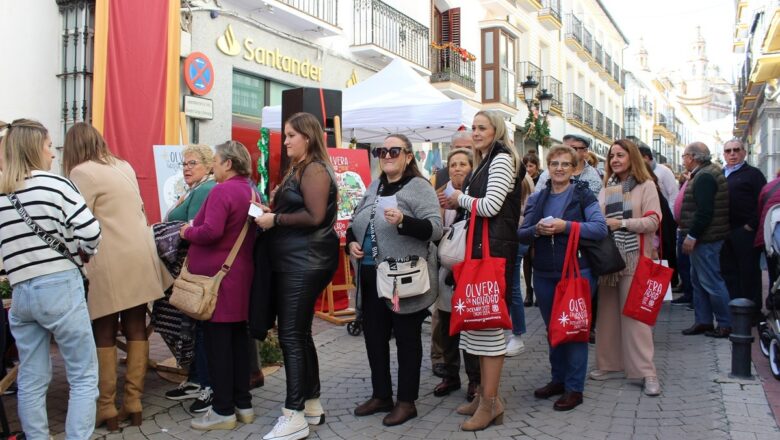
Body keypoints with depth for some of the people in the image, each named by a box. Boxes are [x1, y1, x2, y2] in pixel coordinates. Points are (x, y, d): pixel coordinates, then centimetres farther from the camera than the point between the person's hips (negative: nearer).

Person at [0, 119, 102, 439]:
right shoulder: (55, 184, -8)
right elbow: (90, 231, -14)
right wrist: (84, 253, 5)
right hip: (60, 288, -6)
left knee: (31, 381, 14)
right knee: (84, 377, 5)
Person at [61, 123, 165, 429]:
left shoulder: (81, 172, -5)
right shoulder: (125, 167, 15)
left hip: (109, 264, -6)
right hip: (140, 258, 6)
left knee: (104, 334, 3)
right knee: (136, 329, 8)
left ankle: (107, 409, 9)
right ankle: (134, 404, 13)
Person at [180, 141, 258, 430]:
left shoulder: (222, 191, -16)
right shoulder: (250, 191, 12)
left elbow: (211, 232, -25)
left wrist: (187, 232, -6)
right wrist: (195, 230, 17)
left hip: (218, 276, -9)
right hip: (241, 274, 9)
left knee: (217, 341, -1)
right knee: (238, 337, 14)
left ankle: (223, 411, 6)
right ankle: (243, 404, 21)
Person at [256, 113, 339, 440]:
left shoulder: (314, 170, -11)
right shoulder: (298, 169, 20)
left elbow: (314, 217, -21)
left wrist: (275, 220, -13)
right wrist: (272, 212, 5)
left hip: (306, 262, -10)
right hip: (293, 261, 10)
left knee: (291, 335, -9)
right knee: (299, 333, 13)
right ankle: (311, 404, 24)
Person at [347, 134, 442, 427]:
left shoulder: (419, 188, -8)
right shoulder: (374, 187, 13)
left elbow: (435, 228, -17)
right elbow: (355, 223, 21)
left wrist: (403, 221, -31)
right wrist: (351, 241, 2)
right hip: (371, 277, 7)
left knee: (406, 339, 5)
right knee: (374, 336, 14)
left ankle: (406, 402, 18)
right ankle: (381, 396, 30)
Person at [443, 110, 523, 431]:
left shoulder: (502, 159, -6)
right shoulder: (484, 162, 22)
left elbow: (491, 206, -16)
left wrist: (460, 200, -2)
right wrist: (459, 204, 9)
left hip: (495, 248, -10)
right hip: (480, 246, 10)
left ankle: (491, 403, -2)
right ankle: (485, 394, 18)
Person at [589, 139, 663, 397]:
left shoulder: (646, 186, 1)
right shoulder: (606, 188, 15)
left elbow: (653, 221, -8)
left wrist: (621, 223, -14)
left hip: (634, 258, -5)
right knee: (608, 312, 8)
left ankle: (646, 371, 0)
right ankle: (610, 364, 18)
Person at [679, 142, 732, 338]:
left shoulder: (704, 177, -18)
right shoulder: (708, 173, 16)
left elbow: (704, 211, -25)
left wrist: (692, 236, -21)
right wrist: (692, 235, 18)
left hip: (705, 239, -11)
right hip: (703, 237, 11)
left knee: (710, 281, -4)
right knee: (698, 280, 16)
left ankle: (726, 324, 5)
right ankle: (703, 321, 24)